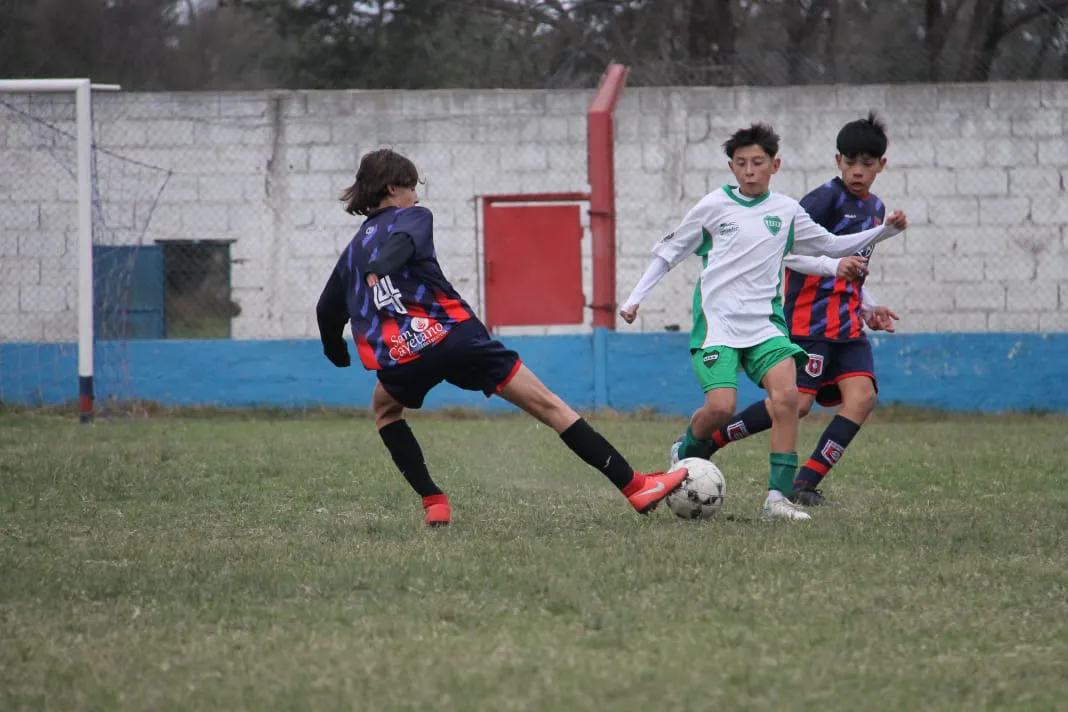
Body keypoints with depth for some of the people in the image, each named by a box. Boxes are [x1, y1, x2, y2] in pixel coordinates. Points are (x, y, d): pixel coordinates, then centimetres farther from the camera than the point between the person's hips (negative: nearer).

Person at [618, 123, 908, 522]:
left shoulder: (786, 211, 11)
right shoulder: (714, 206, 4)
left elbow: (832, 246, 22)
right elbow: (670, 251, 13)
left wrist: (885, 231, 11)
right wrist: (635, 297, 8)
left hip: (764, 322, 2)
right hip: (716, 322, -2)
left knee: (786, 394, -22)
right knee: (721, 406, -21)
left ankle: (778, 497, -19)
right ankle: (686, 454, 14)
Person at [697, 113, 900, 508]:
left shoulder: (875, 209, 18)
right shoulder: (826, 198, -9)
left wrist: (869, 308, 17)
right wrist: (834, 267, -26)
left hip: (847, 324, 8)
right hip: (810, 317, -8)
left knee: (862, 395, -13)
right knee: (796, 403, -15)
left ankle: (806, 485, -12)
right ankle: (700, 443, -1)